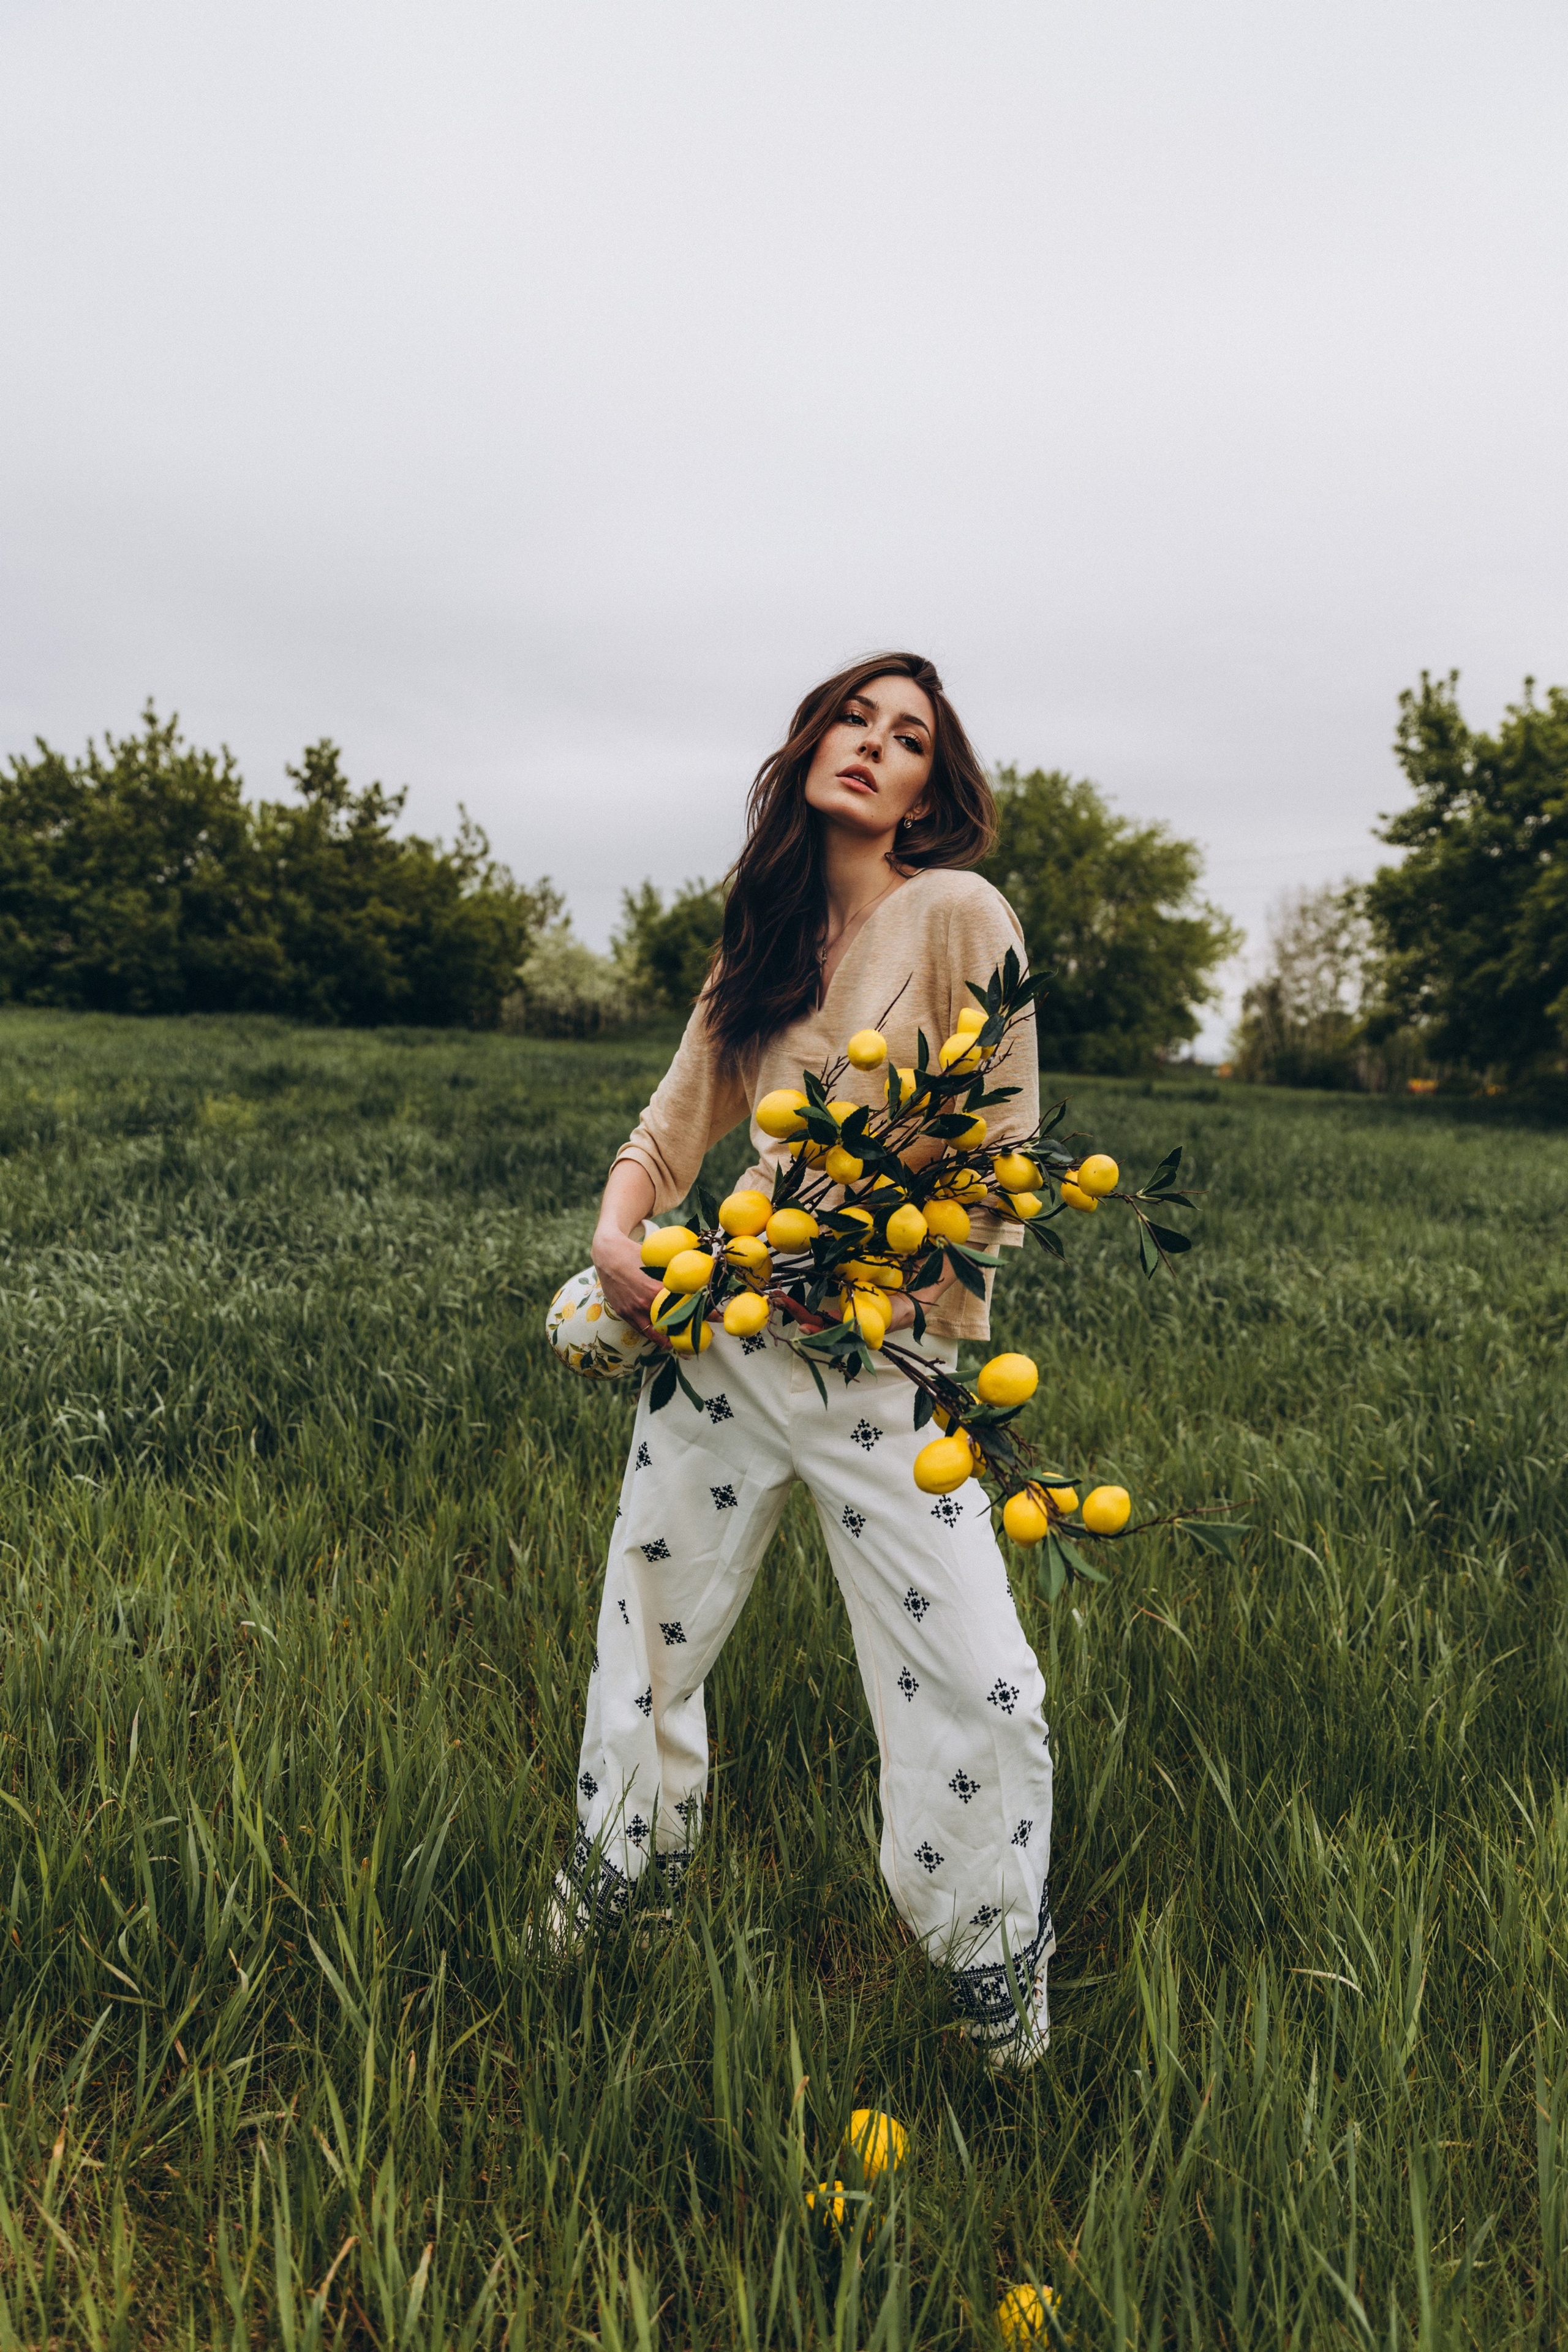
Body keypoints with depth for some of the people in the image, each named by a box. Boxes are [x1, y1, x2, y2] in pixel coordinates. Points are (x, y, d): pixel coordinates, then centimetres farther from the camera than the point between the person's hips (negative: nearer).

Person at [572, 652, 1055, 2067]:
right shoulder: (761, 945, 8)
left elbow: (1004, 1167, -8)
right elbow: (669, 1134, 10)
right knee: (647, 1629, 17)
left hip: (889, 1359, -4)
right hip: (721, 1327, 5)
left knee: (978, 1695, -4)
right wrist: (618, 1233, -9)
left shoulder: (959, 914, -8)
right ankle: (619, 1871, 46)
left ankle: (1001, 1975, 27)